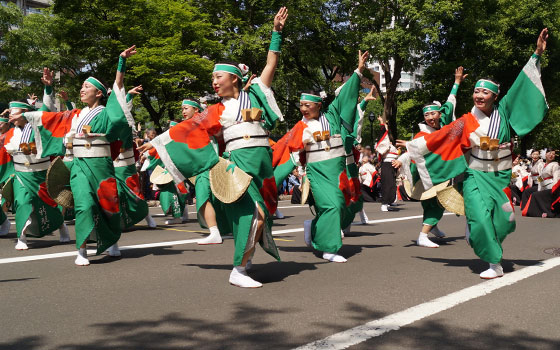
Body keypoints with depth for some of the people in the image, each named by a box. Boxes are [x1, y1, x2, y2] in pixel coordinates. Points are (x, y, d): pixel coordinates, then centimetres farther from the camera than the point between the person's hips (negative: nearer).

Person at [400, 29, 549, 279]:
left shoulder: (503, 112, -2)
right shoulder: (466, 122, -4)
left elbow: (522, 85, -2)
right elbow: (439, 137, 4)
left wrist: (537, 54, -4)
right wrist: (411, 145, 8)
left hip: (501, 176, 2)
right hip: (476, 176, -2)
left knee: (503, 221, 2)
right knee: (480, 217, -17)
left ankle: (490, 245, 34)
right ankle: (494, 264, -7)